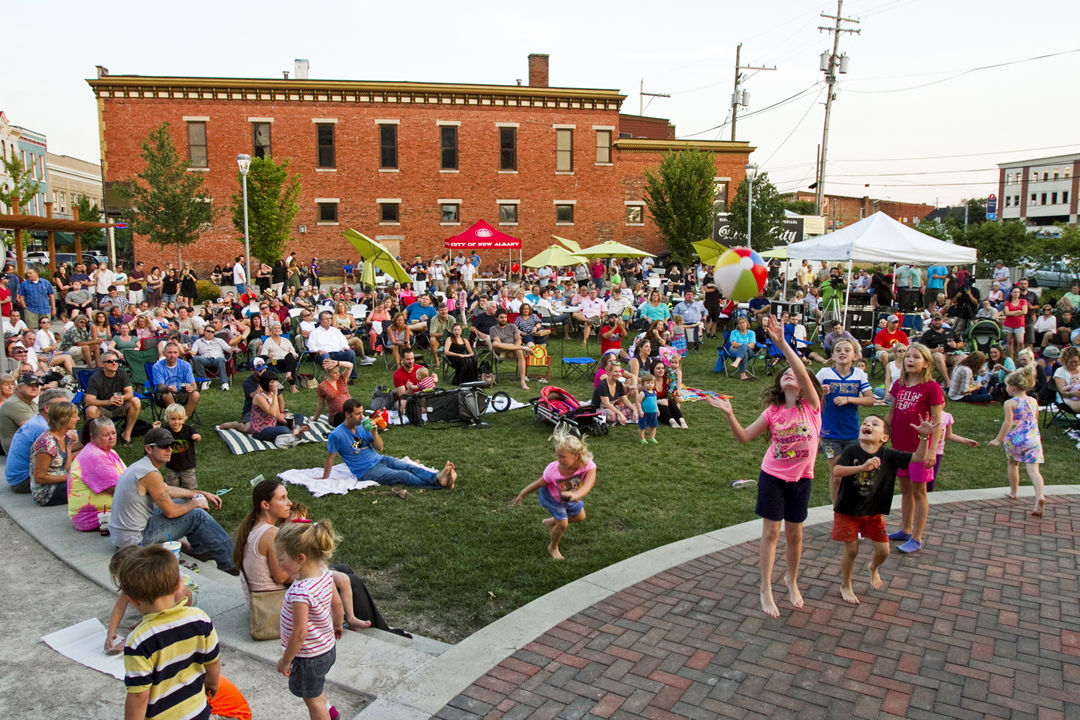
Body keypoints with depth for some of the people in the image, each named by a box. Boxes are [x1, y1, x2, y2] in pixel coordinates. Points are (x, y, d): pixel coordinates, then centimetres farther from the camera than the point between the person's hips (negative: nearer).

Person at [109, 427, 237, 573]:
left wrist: (203, 493, 23)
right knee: (197, 515, -8)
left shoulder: (140, 465, 8)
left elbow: (169, 490, 23)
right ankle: (229, 562, 1)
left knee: (181, 501, 22)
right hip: (135, 539, -10)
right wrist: (195, 503, 0)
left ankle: (200, 549, 31)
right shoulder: (150, 474, -24)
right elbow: (171, 512, -18)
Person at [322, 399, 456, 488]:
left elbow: (380, 448, 5)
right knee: (404, 475, -24)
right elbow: (330, 459, -2)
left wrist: (374, 433, -11)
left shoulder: (363, 425, 4)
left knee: (409, 467, -20)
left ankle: (438, 477, -39)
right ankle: (439, 483, -40)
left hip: (380, 459, 6)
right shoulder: (336, 435, -12)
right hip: (367, 472, -6)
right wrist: (325, 480, 1)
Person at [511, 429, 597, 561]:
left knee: (580, 517, 21)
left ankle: (550, 522, 44)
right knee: (563, 524, -8)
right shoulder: (553, 469, -40)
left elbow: (589, 483, -56)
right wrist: (521, 495, -14)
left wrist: (576, 495, -74)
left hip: (570, 497, 4)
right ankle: (553, 548, 24)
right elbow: (538, 484, -25)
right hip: (552, 497, -4)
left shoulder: (588, 465, -40)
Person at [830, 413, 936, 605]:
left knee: (883, 551, 7)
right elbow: (836, 472, -29)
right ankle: (845, 586, 27)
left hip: (874, 512, 3)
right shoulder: (852, 451, -16)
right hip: (848, 510, -3)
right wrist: (862, 467, -42)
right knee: (851, 550, 2)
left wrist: (924, 437, -25)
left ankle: (873, 568, 44)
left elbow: (919, 458, -10)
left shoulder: (888, 456, -8)